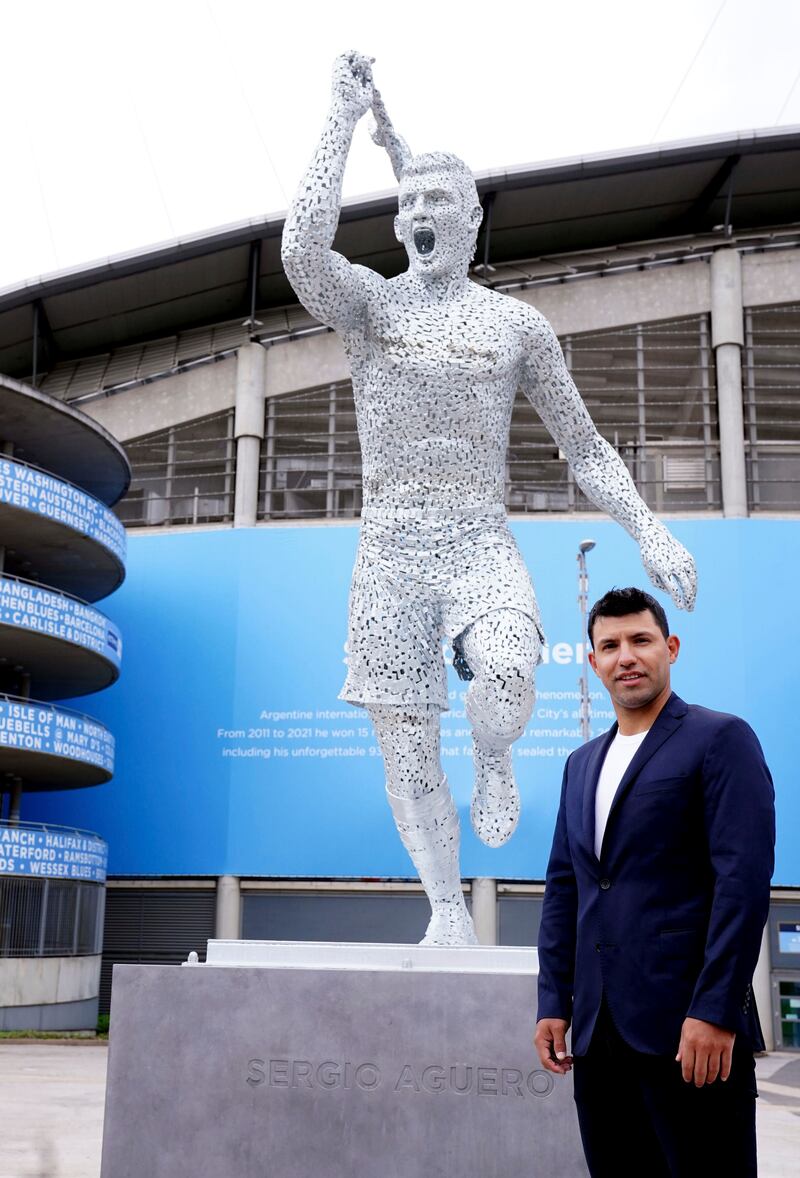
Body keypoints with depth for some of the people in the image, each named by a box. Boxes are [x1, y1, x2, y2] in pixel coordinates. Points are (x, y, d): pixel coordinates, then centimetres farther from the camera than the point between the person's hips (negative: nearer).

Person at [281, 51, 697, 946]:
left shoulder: (517, 324, 9)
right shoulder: (367, 301, 6)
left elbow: (584, 445, 11)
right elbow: (301, 250, -17)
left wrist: (648, 531, -1)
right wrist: (345, 119, -10)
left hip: (482, 546, 0)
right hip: (389, 553, 1)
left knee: (507, 679, -31)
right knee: (405, 752, 1)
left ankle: (493, 762, 5)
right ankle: (448, 914, 19)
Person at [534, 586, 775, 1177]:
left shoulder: (720, 739, -5)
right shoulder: (583, 763, 17)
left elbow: (745, 878, -13)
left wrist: (715, 1012, -18)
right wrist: (554, 1003, 11)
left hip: (689, 1027, -6)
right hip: (598, 1029, 6)